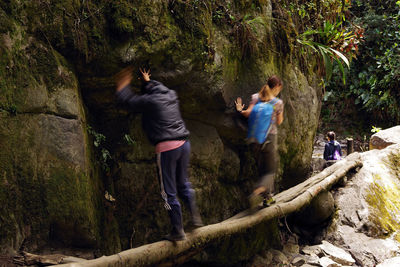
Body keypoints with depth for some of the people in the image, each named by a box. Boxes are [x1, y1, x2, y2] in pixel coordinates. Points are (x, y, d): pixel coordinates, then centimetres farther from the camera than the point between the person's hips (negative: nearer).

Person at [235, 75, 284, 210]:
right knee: (270, 170, 4)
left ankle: (268, 197, 21)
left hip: (254, 140, 4)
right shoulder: (278, 103, -6)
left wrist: (240, 110, 5)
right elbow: (279, 122, 5)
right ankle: (258, 191, -22)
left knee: (262, 169, 17)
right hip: (269, 139, -4)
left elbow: (248, 113, -11)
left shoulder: (256, 97, 1)